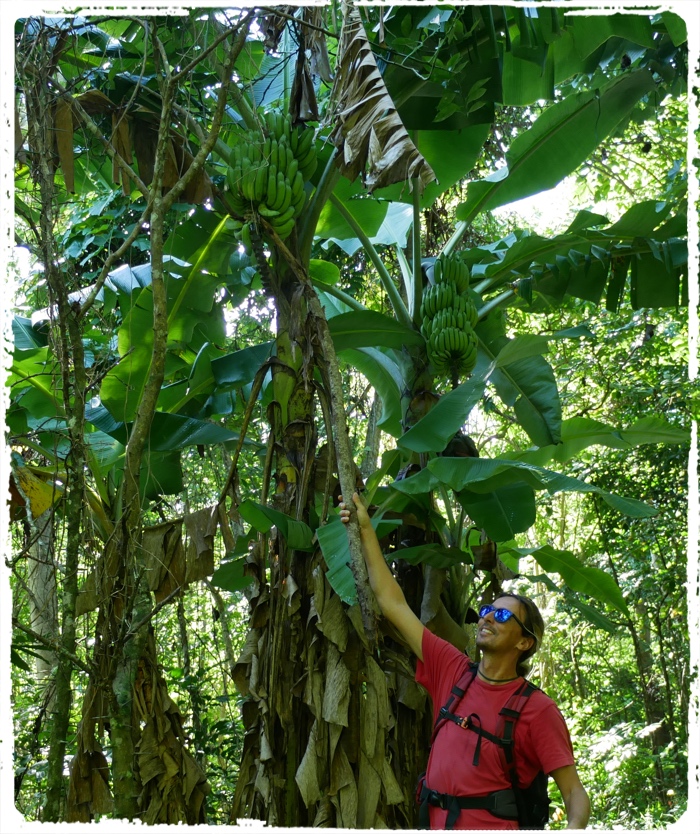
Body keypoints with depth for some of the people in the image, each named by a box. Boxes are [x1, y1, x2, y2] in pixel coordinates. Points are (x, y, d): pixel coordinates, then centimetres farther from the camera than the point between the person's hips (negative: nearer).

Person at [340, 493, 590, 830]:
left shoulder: (537, 709, -5)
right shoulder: (453, 671, 6)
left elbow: (575, 793, -6)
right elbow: (394, 605, 9)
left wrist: (574, 827, -29)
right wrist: (366, 531, 9)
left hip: (496, 825, -4)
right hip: (436, 821, 5)